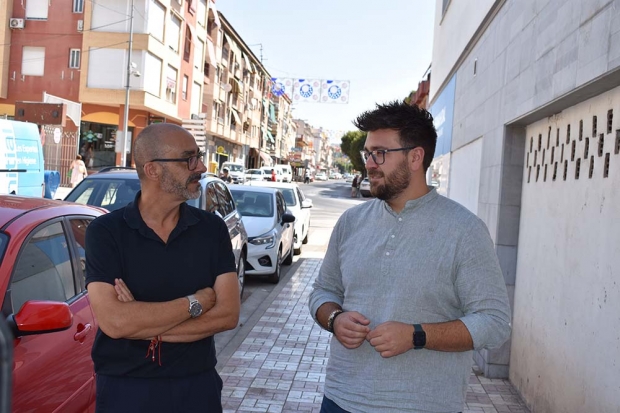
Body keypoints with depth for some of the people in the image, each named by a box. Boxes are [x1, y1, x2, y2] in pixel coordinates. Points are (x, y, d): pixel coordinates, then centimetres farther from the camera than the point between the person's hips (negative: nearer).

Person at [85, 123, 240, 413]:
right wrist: (196, 301, -14)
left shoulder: (212, 229, -4)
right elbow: (114, 322, -21)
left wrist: (146, 327, -18)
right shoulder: (105, 231, -11)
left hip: (198, 385, 2)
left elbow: (228, 314, -10)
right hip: (124, 389, -2)